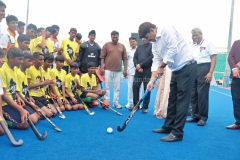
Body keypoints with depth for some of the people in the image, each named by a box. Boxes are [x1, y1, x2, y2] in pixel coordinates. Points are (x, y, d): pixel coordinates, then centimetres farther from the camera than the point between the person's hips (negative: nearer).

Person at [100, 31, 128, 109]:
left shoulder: (122, 46, 11)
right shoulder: (106, 45, 5)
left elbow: (124, 58, 11)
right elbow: (102, 57, 2)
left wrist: (125, 69, 6)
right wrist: (102, 68, -6)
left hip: (118, 70, 2)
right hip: (108, 69, -2)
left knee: (117, 88, 7)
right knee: (107, 86, 1)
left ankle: (116, 102, 16)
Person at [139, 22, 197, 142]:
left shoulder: (167, 31, -12)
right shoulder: (155, 44, 14)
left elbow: (173, 49, -22)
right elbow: (156, 61, 8)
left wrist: (162, 66, -12)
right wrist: (152, 79, -5)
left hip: (187, 67, -9)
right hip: (176, 70, 10)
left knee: (182, 100, -8)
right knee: (172, 99, 14)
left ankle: (177, 133, -4)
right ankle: (168, 126, 26)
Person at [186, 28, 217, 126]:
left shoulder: (208, 43, 3)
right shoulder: (193, 47, 22)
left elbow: (214, 58, -5)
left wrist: (210, 73, -16)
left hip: (204, 69, -6)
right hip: (193, 70, 6)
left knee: (202, 94, -9)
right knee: (193, 94, 5)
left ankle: (203, 117, 0)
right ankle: (195, 116, 14)